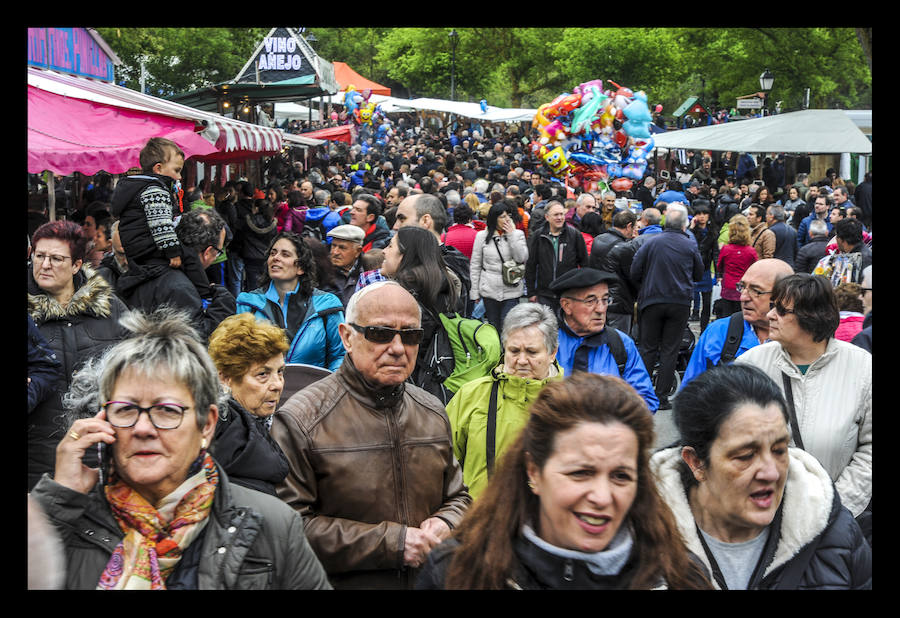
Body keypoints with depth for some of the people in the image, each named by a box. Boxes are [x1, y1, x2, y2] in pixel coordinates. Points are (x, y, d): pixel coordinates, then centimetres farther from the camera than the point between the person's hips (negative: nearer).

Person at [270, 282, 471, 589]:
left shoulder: (433, 413, 3)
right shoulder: (301, 421, -17)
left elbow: (457, 497, 12)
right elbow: (292, 526, -22)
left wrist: (445, 526, -11)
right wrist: (392, 543, -24)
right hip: (343, 582, -5)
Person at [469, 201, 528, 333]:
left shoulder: (518, 234, 3)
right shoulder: (482, 236, 2)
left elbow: (522, 258, -11)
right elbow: (475, 265, 6)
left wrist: (511, 234, -12)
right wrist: (474, 292, 4)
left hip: (511, 291, -1)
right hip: (489, 291, 1)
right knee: (493, 328, 10)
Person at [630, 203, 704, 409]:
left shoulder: (652, 243, -4)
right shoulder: (690, 245, -2)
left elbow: (635, 272, -5)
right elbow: (699, 275, 8)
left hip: (652, 301, 0)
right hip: (680, 302, 0)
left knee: (648, 348, 9)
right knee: (670, 350, 6)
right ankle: (661, 396, 6)